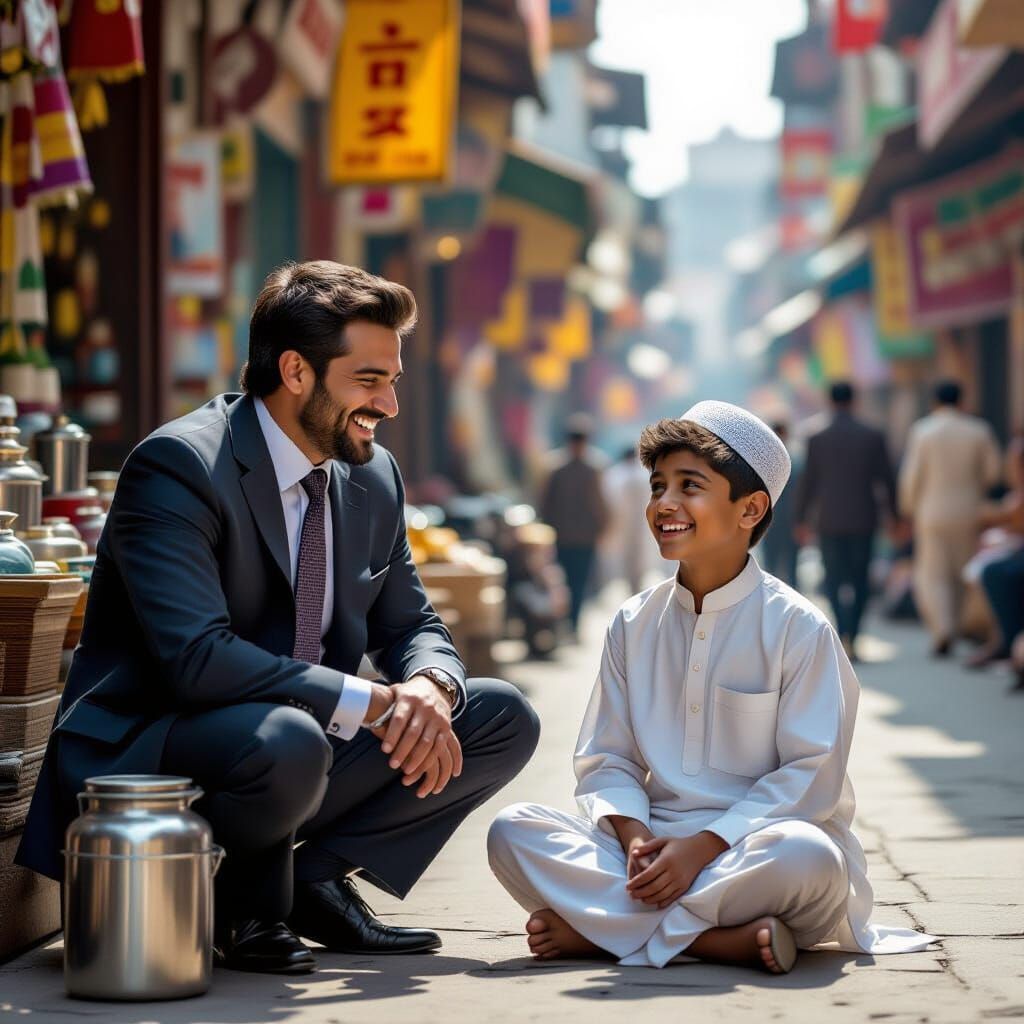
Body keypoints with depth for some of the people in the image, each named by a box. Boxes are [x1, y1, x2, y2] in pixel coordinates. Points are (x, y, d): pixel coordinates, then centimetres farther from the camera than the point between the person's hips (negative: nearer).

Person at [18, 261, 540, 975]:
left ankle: (318, 876, 2)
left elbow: (412, 626, 13)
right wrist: (373, 701, -28)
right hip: (149, 756, -8)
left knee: (504, 718, -1)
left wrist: (428, 688, -14)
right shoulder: (177, 466, -19)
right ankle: (246, 904, -7)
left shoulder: (374, 476, 6)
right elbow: (198, 658, -29)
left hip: (303, 742, 8)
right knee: (285, 743, -40)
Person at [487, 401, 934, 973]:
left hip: (751, 843, -4)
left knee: (809, 856, -39)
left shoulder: (799, 628, -3)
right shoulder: (634, 625, 12)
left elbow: (812, 775, -9)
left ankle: (597, 930, -26)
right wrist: (633, 835, -13)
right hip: (654, 842, 4)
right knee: (513, 832, -20)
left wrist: (704, 845, -19)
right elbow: (606, 759, 9)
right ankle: (723, 939, -28)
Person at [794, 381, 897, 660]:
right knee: (859, 580, 11)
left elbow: (807, 482, 0)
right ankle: (851, 636, 7)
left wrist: (801, 520, 10)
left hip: (829, 521, -1)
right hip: (863, 519, 1)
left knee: (834, 580, 5)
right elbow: (886, 480, 2)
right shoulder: (873, 437, -2)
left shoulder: (818, 440, -4)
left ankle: (844, 632, -16)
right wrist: (894, 515, 13)